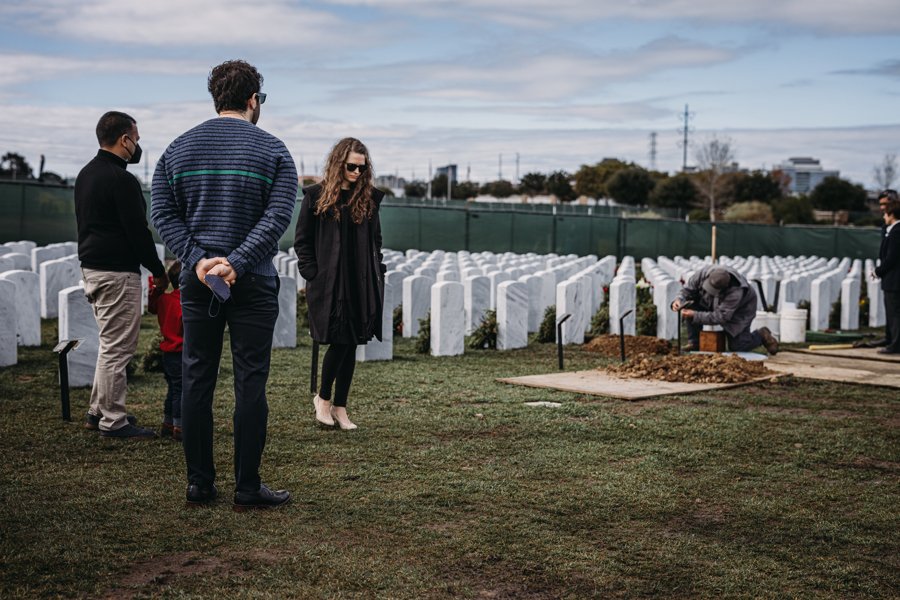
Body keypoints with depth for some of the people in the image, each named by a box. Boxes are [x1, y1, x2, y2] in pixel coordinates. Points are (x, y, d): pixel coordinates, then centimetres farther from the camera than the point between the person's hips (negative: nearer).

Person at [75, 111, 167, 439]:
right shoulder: (121, 179, -16)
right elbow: (138, 230, -17)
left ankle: (98, 412, 24)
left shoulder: (85, 174, 14)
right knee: (117, 347, -4)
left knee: (110, 343, 19)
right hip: (117, 272, -10)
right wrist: (159, 270, -6)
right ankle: (113, 421, 1)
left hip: (91, 267, 10)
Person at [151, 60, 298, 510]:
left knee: (197, 381, 9)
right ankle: (247, 488, 5)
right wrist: (237, 262, -17)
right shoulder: (272, 150, -2)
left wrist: (198, 259, -9)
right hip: (253, 286, -3)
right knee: (250, 384, 2)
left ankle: (199, 484, 15)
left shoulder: (179, 148, 8)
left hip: (197, 282, 3)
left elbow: (162, 212, 0)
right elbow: (278, 216, -14)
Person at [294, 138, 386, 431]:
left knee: (351, 344, 5)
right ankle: (323, 397, 14)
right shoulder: (316, 196, -1)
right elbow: (302, 241, 2)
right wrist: (313, 275, -7)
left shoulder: (369, 198, 9)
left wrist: (377, 276, 7)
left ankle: (340, 407, 15)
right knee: (340, 341, -9)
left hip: (361, 286, 4)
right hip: (329, 284, -4)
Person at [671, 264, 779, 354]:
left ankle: (761, 335, 21)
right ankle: (694, 343, -10)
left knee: (737, 347, -8)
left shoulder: (736, 293, -43)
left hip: (739, 311, -5)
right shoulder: (704, 273, -31)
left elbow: (720, 317, -38)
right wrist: (679, 300, -38)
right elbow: (688, 289, -17)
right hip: (712, 303, 5)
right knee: (692, 305, -23)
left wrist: (695, 316, -44)